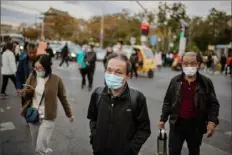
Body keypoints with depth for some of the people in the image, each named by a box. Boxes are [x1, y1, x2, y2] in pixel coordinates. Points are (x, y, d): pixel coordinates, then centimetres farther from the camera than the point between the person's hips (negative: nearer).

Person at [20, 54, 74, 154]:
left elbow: (63, 98, -1)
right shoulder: (32, 77, -2)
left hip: (47, 118, -4)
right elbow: (24, 95, 5)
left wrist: (69, 114, 8)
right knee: (36, 147, 19)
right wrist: (27, 91, -19)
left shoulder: (56, 80, -12)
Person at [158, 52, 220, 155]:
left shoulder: (206, 82, -6)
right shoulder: (175, 81, -3)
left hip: (196, 124, 0)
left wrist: (212, 121, -15)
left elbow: (213, 104, -2)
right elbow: (167, 101, 5)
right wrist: (163, 119, 3)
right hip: (177, 123, 0)